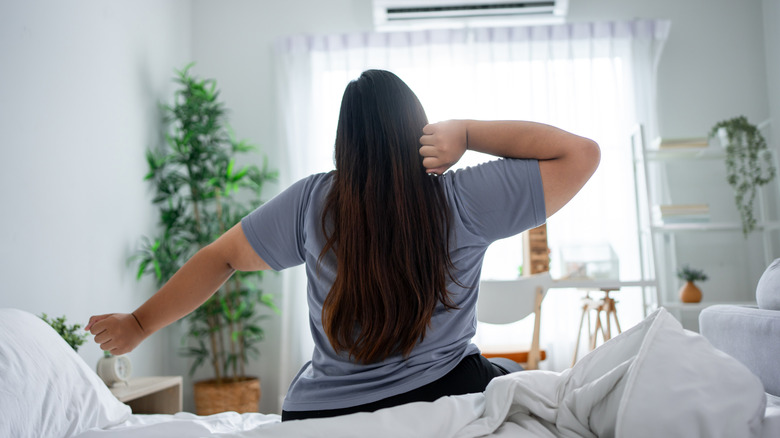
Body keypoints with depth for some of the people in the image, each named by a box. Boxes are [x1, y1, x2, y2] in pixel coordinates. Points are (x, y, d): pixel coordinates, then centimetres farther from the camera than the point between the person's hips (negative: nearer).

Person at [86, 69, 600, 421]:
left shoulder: (313, 201, -7)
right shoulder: (465, 200, -13)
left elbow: (222, 258, 2)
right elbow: (582, 152, -5)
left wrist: (138, 324, 15)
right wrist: (465, 131, -11)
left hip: (317, 413, 3)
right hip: (443, 395, -3)